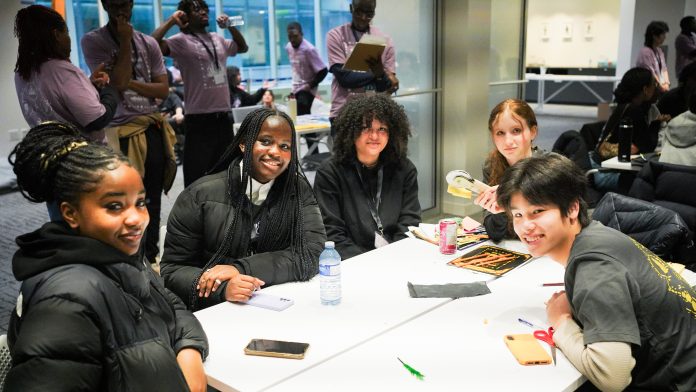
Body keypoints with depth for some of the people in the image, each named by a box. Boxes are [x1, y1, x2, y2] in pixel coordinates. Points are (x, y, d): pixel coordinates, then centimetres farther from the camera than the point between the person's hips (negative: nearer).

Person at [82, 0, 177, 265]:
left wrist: (131, 83, -10)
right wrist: (125, 42, -11)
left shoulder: (148, 43, 8)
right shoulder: (93, 41, -4)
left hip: (152, 130, 4)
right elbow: (117, 83, -15)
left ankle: (150, 258, 26)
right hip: (120, 133, -4)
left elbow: (163, 90, 4)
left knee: (152, 203, 12)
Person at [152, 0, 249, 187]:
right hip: (199, 120, -7)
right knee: (196, 175, -4)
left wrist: (230, 26, 17)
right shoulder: (181, 41, -6)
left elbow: (243, 47, 31)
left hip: (223, 118, 7)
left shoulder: (218, 39, 14)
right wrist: (171, 21, -14)